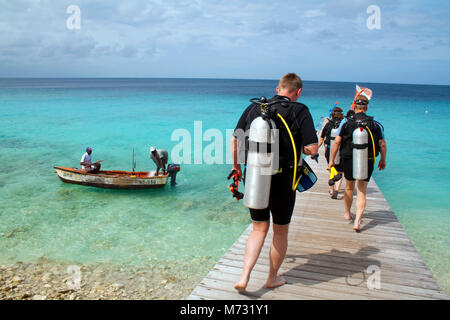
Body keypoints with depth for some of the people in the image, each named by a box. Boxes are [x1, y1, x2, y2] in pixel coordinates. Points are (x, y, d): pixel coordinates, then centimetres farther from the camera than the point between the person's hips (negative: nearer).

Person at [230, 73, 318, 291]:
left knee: (259, 229, 16)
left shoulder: (254, 108, 4)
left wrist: (236, 166, 18)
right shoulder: (300, 112, -6)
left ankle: (244, 276, 5)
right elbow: (312, 149, -12)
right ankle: (273, 278, 31)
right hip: (282, 180, -3)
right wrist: (298, 147, 10)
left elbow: (234, 140, 6)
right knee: (280, 231, 17)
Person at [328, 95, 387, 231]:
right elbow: (382, 144, 1)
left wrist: (332, 160, -1)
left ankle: (347, 214, 38)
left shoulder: (346, 122, -4)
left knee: (349, 188, 20)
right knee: (362, 192, 6)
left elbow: (336, 142, -8)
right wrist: (383, 160, 15)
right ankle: (357, 221, -5)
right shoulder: (375, 124, 0)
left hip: (349, 161, 0)